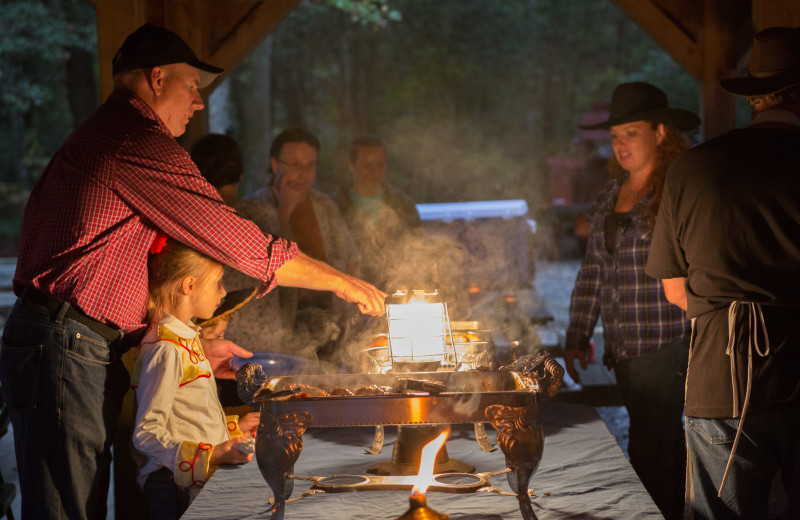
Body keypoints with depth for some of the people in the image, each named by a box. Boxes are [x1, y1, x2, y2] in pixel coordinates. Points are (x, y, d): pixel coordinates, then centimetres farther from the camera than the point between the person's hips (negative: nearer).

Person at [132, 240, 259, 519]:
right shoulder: (165, 349, -14)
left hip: (204, 483, 10)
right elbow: (147, 434, -17)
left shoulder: (186, 338, 17)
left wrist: (235, 427, 29)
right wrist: (210, 455, -24)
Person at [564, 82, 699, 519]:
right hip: (623, 348, 7)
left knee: (648, 452, -9)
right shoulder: (609, 197, 14)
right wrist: (577, 338, 15)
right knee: (666, 448, 13)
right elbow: (593, 271, 18)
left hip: (667, 347, -7)